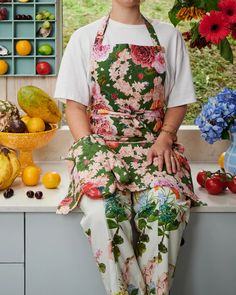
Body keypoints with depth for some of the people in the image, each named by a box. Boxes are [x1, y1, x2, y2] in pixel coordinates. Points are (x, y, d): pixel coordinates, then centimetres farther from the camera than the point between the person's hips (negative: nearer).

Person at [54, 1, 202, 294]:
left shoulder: (169, 36, 13)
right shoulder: (85, 37, 10)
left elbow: (179, 100, 13)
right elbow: (74, 104, 6)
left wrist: (165, 138, -6)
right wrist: (88, 149, -10)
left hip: (153, 146, 1)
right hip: (100, 145, 0)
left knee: (166, 205, -32)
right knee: (102, 210, -33)